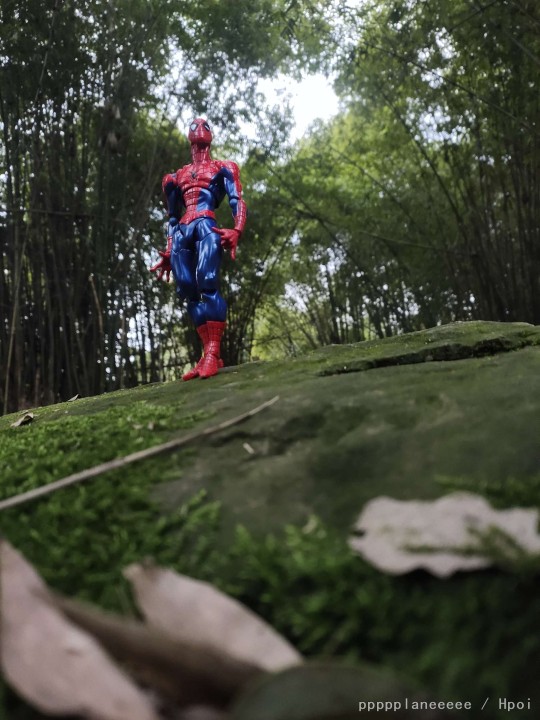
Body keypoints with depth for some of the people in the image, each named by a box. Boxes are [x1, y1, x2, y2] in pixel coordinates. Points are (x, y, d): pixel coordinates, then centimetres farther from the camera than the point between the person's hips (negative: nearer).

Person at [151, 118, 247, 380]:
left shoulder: (222, 168, 18)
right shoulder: (177, 176, 29)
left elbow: (238, 202, 3)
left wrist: (236, 231, -17)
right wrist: (168, 253, 21)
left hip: (207, 227, -5)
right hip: (182, 231, 5)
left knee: (207, 283, -23)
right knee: (188, 291, -7)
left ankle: (213, 353, -27)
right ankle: (209, 353, -7)